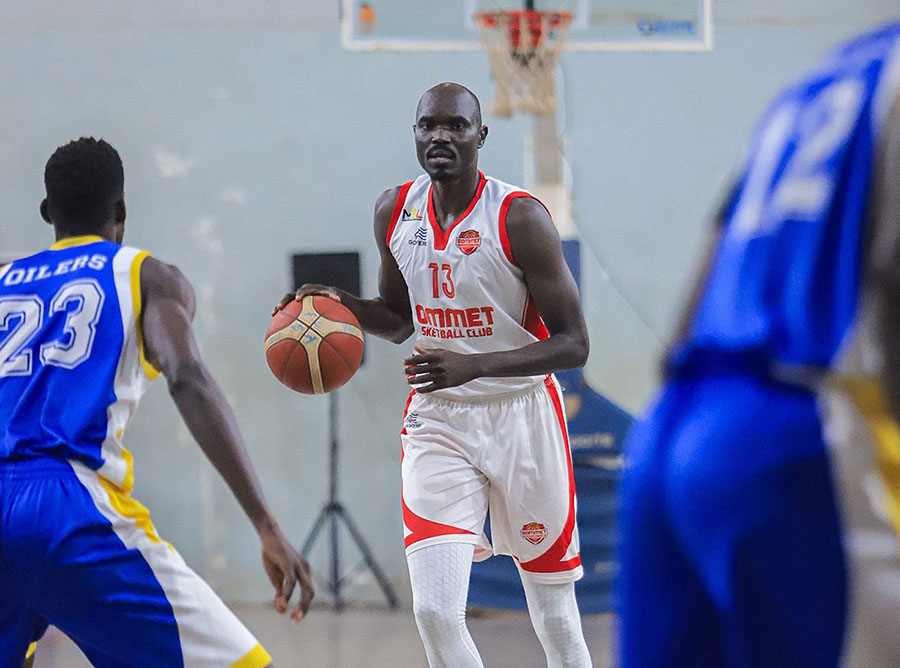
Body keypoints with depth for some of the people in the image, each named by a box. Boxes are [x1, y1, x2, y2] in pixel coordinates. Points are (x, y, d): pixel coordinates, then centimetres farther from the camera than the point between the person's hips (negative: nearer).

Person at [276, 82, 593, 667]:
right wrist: (340, 304, -4)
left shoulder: (520, 217, -15)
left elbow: (573, 346, -16)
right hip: (437, 421, 3)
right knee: (435, 612, -14)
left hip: (521, 416, -3)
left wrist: (475, 365, -29)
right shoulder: (395, 212, 0)